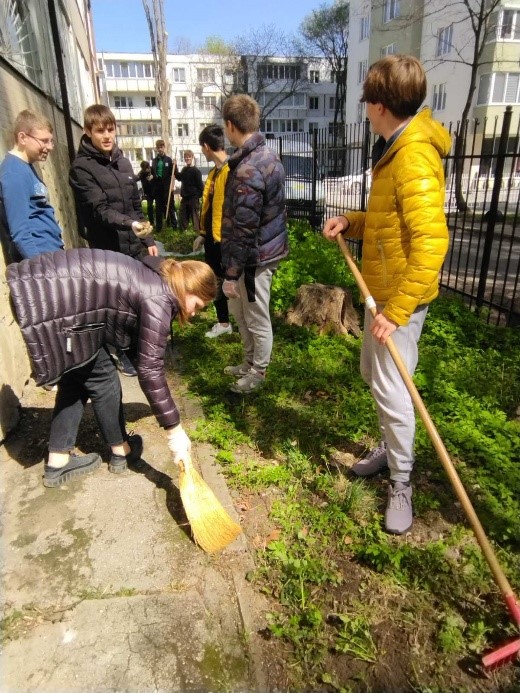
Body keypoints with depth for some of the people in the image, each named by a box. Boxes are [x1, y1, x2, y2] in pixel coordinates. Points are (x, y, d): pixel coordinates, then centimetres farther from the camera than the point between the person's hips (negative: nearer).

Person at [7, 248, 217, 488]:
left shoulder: (151, 278, 15)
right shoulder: (158, 299, -13)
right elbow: (149, 369, -16)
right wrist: (174, 430, -12)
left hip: (38, 290, 10)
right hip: (47, 305, -10)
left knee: (78, 377, 19)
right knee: (102, 377, 6)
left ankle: (57, 462, 25)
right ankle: (121, 452, 25)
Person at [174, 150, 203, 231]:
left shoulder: (196, 170, -11)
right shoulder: (184, 169, 11)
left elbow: (200, 185, -13)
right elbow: (179, 178, 26)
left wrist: (198, 196, -17)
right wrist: (175, 167, 15)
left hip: (193, 198, -7)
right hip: (185, 198, 7)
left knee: (195, 217, -4)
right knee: (182, 217, 12)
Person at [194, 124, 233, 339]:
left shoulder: (231, 171, -17)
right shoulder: (214, 172, 13)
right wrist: (203, 233, 18)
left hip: (226, 239, -9)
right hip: (213, 237, 9)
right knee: (216, 282, 16)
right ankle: (223, 322, 30)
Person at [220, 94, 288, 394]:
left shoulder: (247, 170, -24)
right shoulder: (268, 155, 8)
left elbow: (244, 229, -24)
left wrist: (231, 273, -17)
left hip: (256, 257, -10)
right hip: (267, 247, 10)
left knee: (257, 319, 8)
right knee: (240, 310, 23)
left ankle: (258, 373, 27)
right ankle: (250, 362, 40)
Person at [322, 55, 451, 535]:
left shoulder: (414, 156, -19)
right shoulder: (394, 150, 13)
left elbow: (431, 241, -27)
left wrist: (397, 310, -29)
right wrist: (352, 223, 5)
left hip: (401, 296, -10)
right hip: (381, 288, 10)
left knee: (390, 388, -3)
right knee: (372, 374, 19)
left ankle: (402, 482, 16)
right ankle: (391, 447, 39)